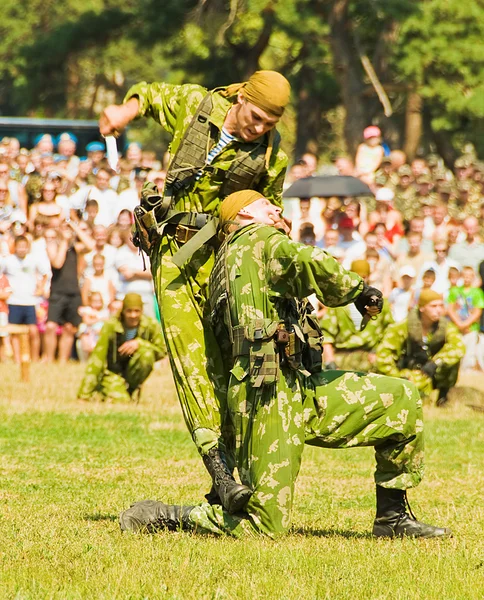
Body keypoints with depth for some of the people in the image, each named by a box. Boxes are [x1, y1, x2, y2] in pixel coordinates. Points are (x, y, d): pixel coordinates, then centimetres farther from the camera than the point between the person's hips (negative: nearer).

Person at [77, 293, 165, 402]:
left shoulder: (151, 325, -12)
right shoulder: (111, 326, -19)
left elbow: (161, 351, -7)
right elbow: (97, 358, -21)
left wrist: (139, 343, -26)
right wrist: (84, 395, -24)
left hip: (133, 372, 2)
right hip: (113, 372, -2)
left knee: (147, 354, -27)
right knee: (118, 399, -27)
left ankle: (132, 388, -2)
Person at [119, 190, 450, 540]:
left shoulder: (224, 264, 26)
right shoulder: (260, 238, -1)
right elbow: (310, 264, -20)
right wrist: (357, 290, -5)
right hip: (272, 392, -10)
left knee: (402, 401, 5)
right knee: (266, 526, -11)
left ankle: (392, 517, 10)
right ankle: (166, 516, 3)